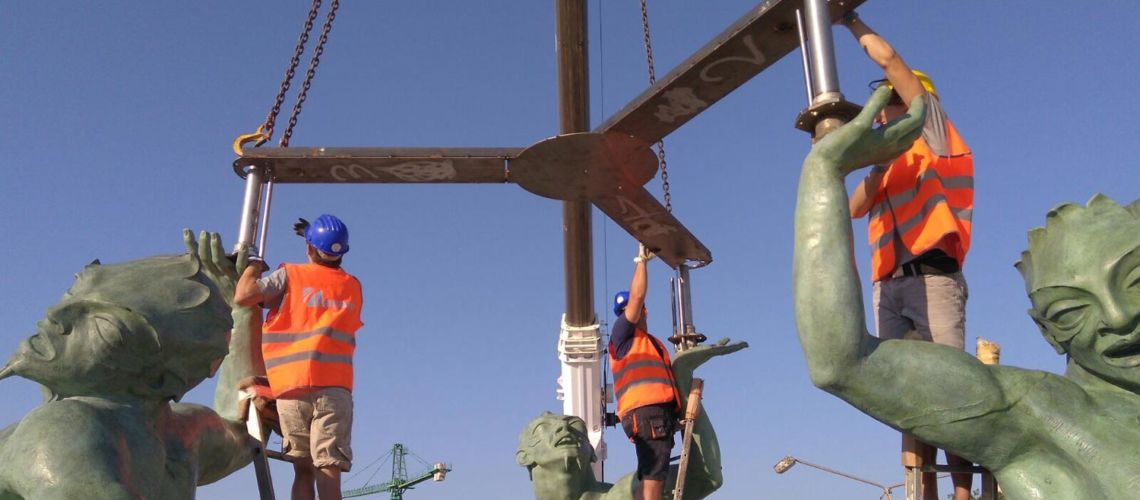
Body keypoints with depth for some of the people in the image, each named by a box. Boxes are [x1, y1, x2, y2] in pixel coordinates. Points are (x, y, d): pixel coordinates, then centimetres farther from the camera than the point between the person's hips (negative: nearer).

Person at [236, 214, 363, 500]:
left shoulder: (290, 276, 6)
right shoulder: (354, 287, 16)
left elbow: (242, 296, -3)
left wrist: (253, 264, 15)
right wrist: (324, 242, 39)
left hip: (291, 386, 0)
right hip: (334, 386, 0)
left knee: (303, 470, 8)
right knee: (328, 472, -8)